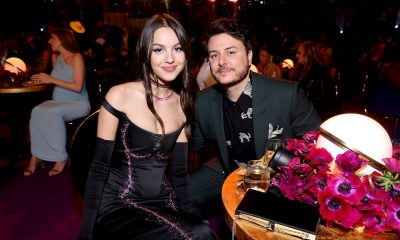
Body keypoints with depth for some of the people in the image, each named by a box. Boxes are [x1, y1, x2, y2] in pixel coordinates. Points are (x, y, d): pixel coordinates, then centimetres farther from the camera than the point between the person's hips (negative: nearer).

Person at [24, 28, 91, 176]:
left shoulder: (76, 57, -8)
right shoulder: (55, 57, 13)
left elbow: (78, 87, -16)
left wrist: (52, 79, -17)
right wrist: (44, 80, 1)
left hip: (78, 104, -6)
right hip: (58, 102, 6)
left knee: (52, 113, -34)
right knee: (37, 111, -25)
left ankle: (61, 157, -22)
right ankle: (36, 156, -21)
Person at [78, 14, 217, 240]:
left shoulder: (183, 104, 5)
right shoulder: (120, 95, -9)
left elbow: (179, 171, 8)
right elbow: (99, 167, -7)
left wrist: (189, 216, -1)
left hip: (162, 204, 4)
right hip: (118, 206, -4)